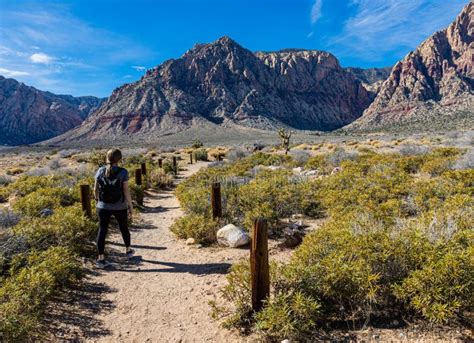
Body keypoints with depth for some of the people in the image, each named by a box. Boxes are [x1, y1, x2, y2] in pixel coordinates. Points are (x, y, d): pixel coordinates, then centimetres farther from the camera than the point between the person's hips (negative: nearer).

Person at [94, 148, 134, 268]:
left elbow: (95, 189, 4)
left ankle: (101, 259, 1)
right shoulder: (123, 172, -12)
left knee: (102, 230, 5)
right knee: (124, 227, 18)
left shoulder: (100, 171, -3)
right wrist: (131, 207, -4)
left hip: (103, 206, 2)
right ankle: (128, 250, 35)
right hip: (119, 207, -1)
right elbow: (126, 191, -13)